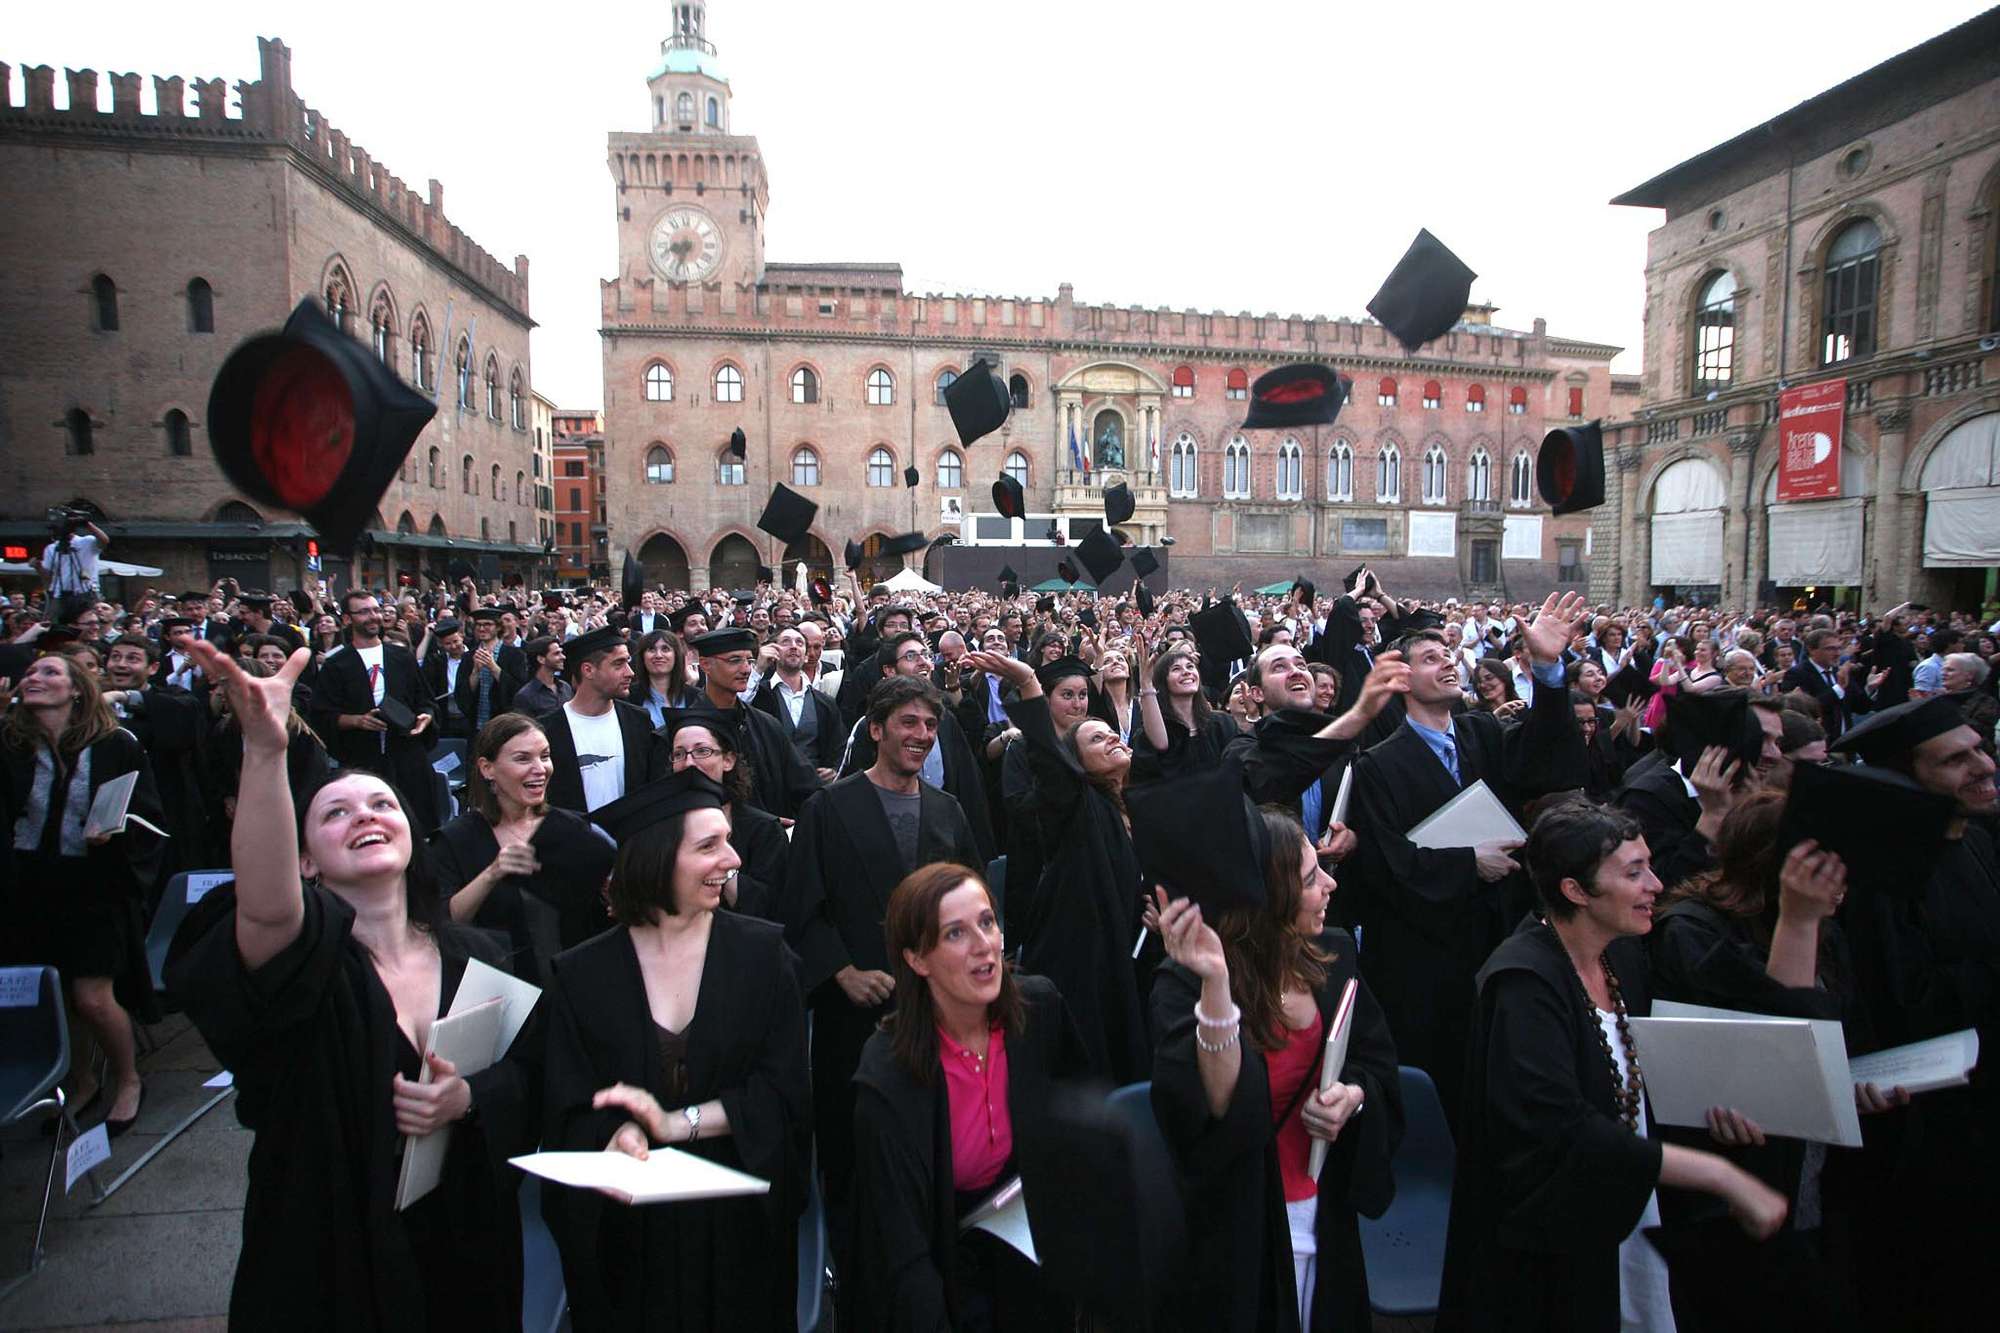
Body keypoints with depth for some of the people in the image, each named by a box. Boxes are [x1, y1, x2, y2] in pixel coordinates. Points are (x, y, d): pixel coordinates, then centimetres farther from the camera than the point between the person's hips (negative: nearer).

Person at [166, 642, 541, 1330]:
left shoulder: (476, 957, -3)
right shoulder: (309, 954, -15)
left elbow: (527, 1074, 0)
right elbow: (266, 908, -38)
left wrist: (469, 1099, -21)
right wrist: (265, 751, -50)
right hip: (334, 1261, -3)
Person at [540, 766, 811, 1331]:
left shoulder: (762, 951, -7)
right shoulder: (582, 974, -6)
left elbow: (785, 1090, -10)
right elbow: (572, 1112, -7)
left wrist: (679, 1123, -18)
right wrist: (621, 1134, -27)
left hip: (742, 1220, 1)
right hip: (630, 1227, 0)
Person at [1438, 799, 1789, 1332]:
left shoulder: (1625, 955, 0)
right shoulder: (1524, 982, -25)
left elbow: (1635, 1074, 13)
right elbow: (1564, 1132, -32)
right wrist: (1721, 1176, -28)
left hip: (1632, 1225, 7)